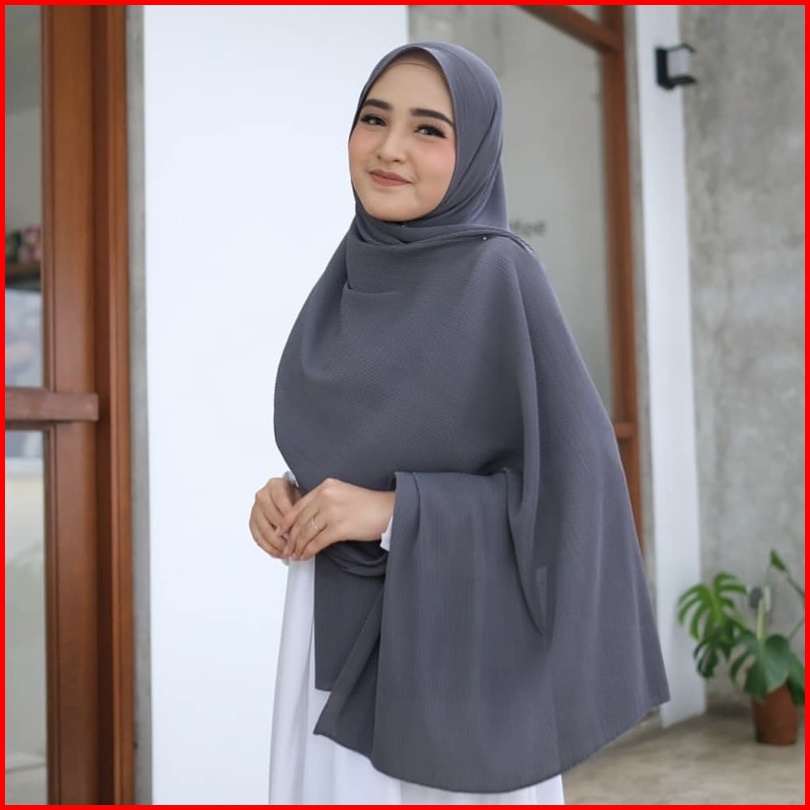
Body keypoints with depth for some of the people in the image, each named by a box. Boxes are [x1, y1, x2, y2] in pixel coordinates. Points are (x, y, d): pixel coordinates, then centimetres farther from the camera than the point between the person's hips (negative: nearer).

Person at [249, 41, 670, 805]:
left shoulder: (501, 278, -12)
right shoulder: (355, 276, 10)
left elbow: (570, 479, -15)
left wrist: (395, 511, -20)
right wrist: (291, 496, -2)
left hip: (447, 642, -7)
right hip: (337, 638, 7)